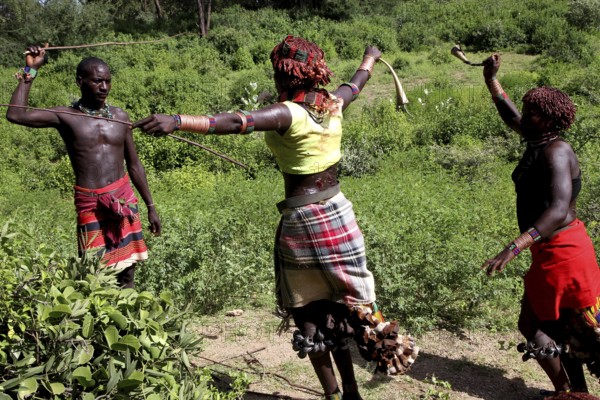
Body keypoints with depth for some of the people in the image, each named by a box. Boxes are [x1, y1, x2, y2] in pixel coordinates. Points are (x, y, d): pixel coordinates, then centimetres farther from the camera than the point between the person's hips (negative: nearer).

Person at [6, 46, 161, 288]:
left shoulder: (119, 116, 7)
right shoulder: (65, 117, -1)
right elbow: (16, 115, -13)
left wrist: (150, 207, 12)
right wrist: (30, 72, -7)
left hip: (124, 198, 3)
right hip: (90, 203, -3)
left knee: (127, 266, 7)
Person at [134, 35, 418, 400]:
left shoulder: (287, 113, -17)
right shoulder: (334, 103, 2)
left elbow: (238, 122, -33)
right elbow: (356, 84, 24)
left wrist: (177, 120, -44)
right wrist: (370, 59, 46)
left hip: (301, 220, -6)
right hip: (337, 212, 6)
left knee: (309, 313, 10)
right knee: (340, 307, 16)